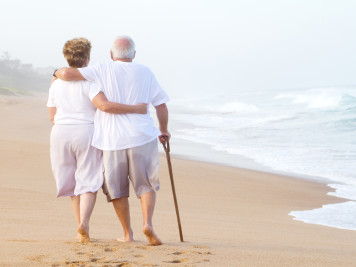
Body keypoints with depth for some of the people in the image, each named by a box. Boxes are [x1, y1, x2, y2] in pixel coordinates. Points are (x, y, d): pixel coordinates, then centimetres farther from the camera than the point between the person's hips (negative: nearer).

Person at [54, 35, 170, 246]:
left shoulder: (103, 71, -1)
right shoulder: (145, 73, 6)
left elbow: (67, 74, -8)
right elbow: (162, 106, 9)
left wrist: (58, 72, 16)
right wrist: (164, 130, 24)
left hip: (112, 140, 0)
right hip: (142, 137, 1)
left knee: (117, 189, 13)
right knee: (146, 185, 9)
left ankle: (128, 234, 16)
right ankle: (148, 223, -14)